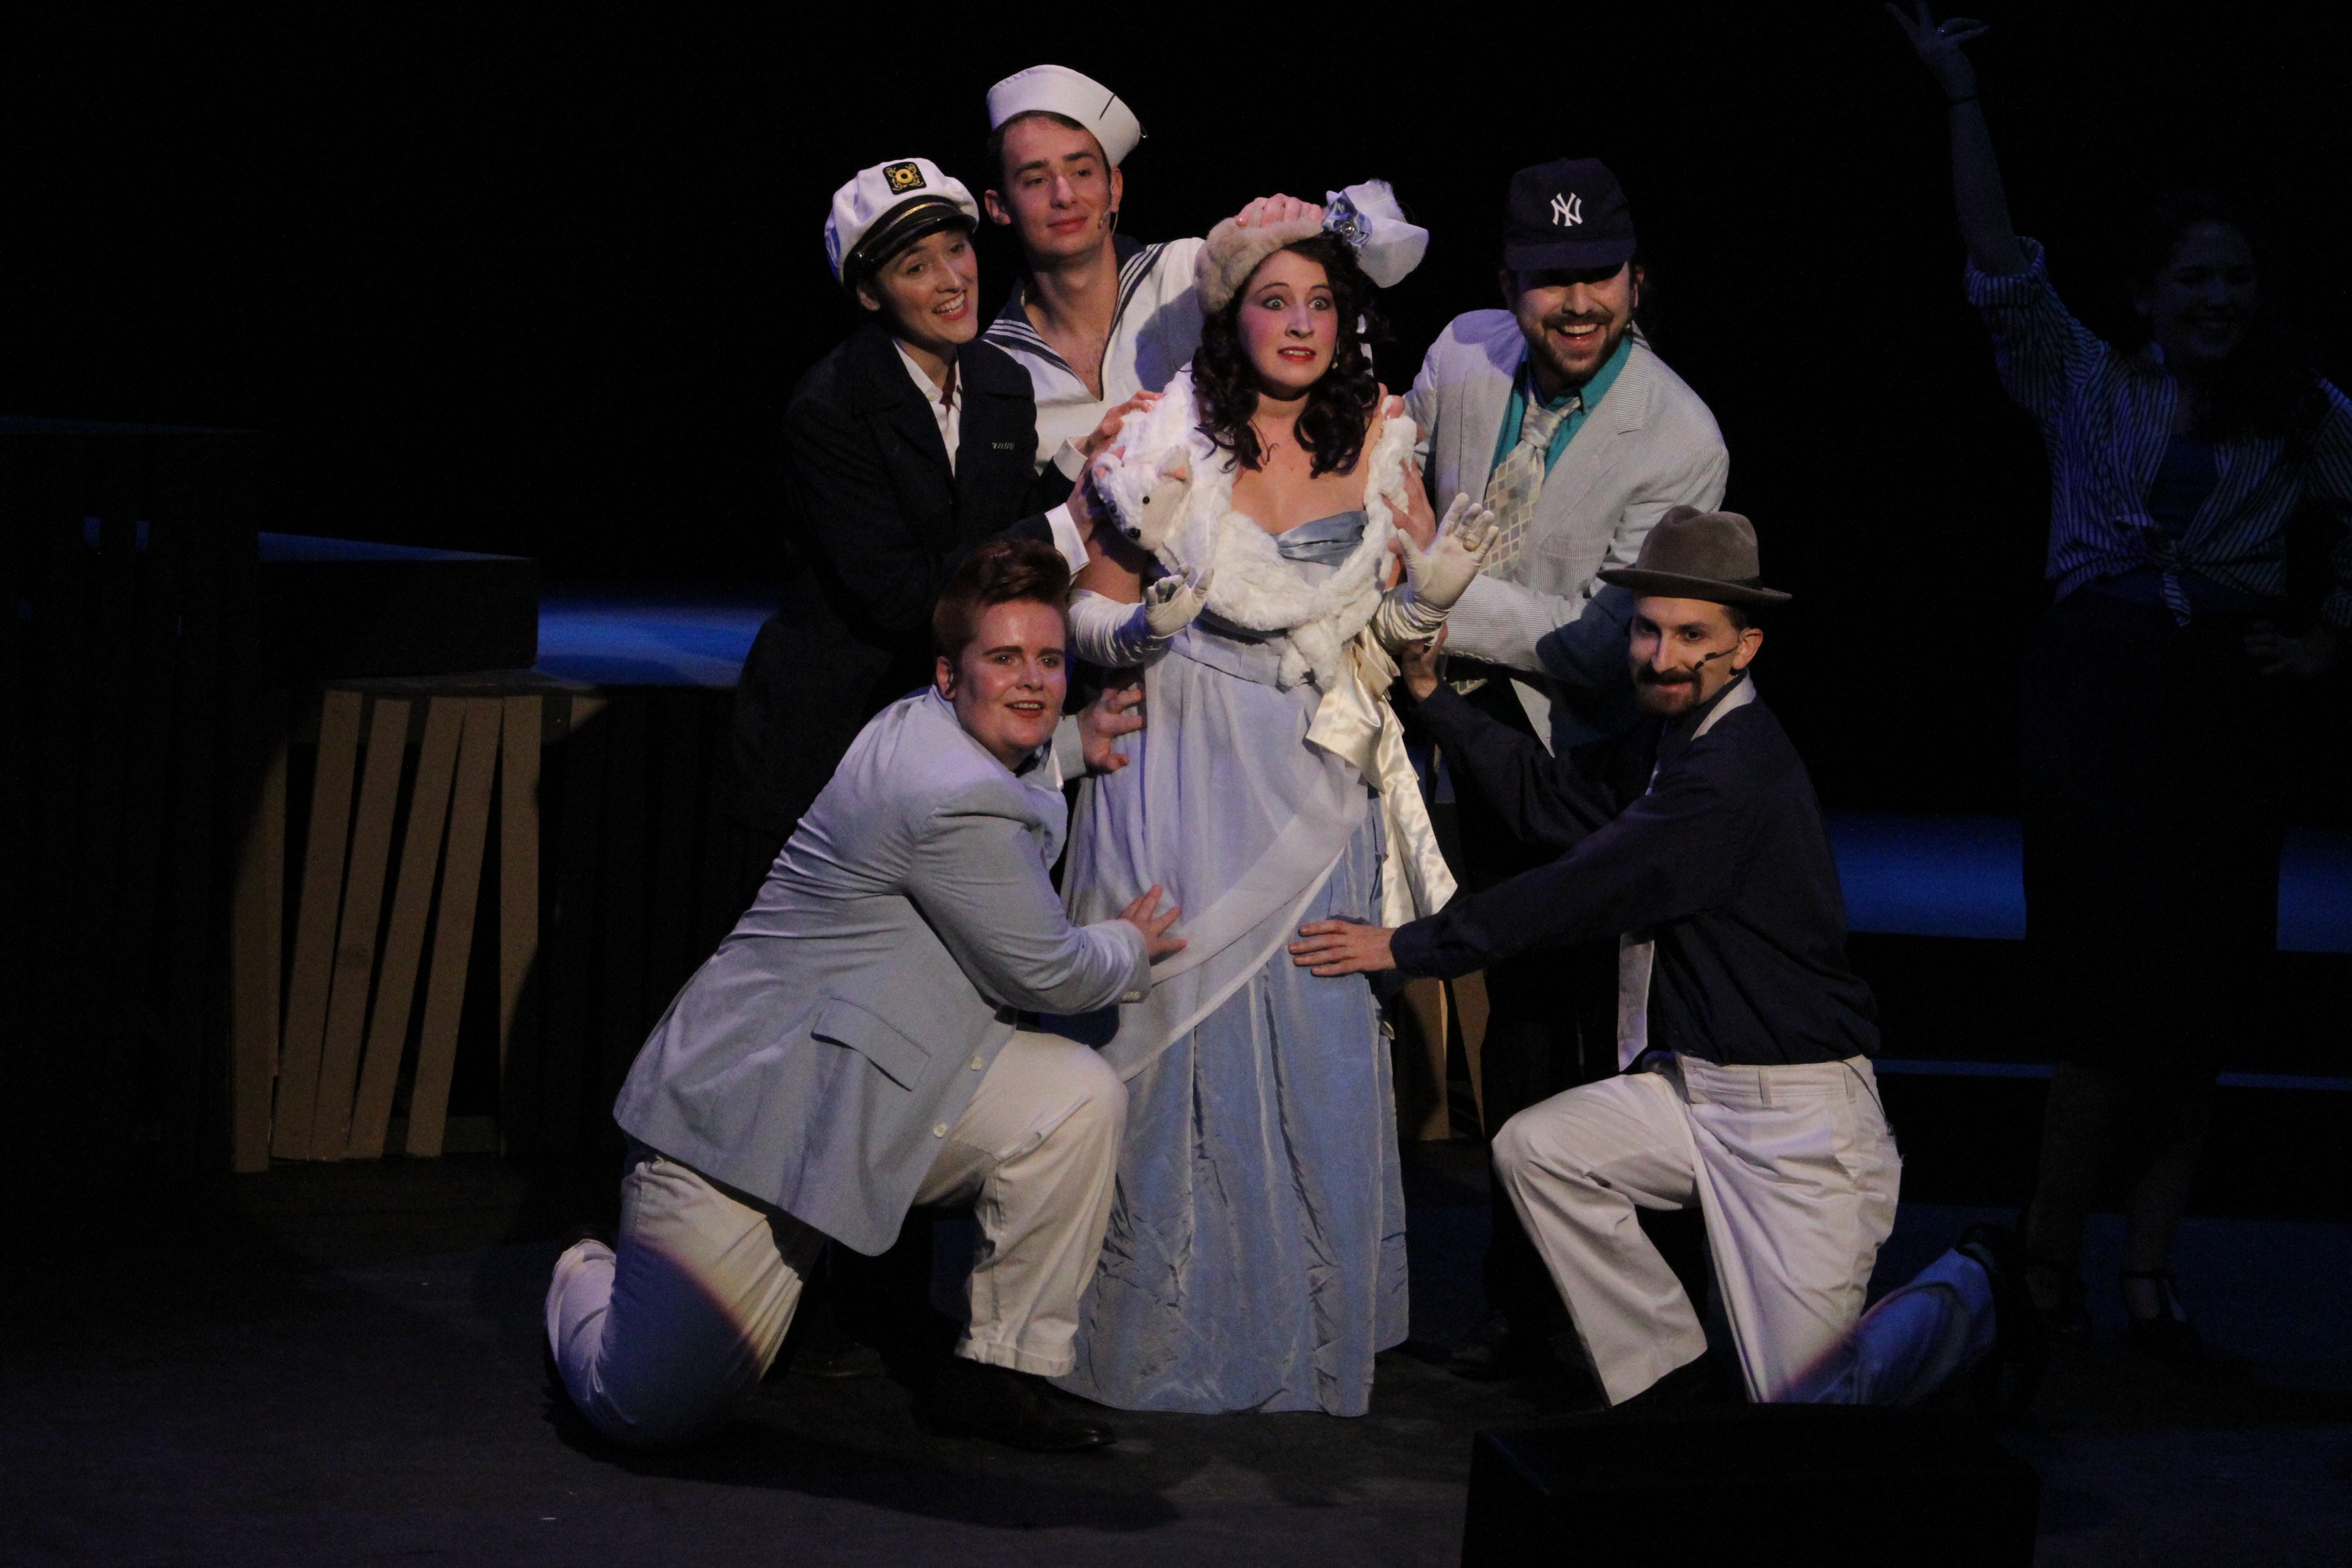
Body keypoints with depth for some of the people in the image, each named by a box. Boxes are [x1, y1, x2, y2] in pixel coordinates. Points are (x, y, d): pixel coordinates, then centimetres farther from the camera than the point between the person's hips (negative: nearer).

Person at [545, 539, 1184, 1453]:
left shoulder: (924, 727, 8)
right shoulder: (956, 798, -23)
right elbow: (1046, 974, -12)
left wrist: (1076, 742, 23)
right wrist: (1133, 947, 7)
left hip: (879, 1087, 10)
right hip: (747, 1103, -10)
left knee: (1079, 1100, -14)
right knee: (652, 1412, -11)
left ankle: (997, 1371, 0)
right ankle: (591, 1282, 26)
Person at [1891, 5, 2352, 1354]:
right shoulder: (2087, 384, 6)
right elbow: (2002, 262, -2)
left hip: (2232, 708, 2)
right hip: (2101, 688, -2)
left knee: (2207, 993, 1)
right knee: (2120, 979, -8)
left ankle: (2150, 1267, 7)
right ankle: (2052, 1246, 3)